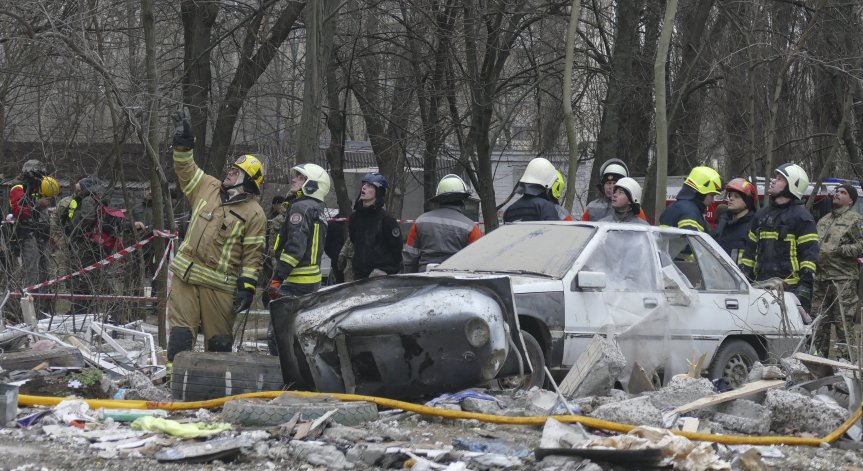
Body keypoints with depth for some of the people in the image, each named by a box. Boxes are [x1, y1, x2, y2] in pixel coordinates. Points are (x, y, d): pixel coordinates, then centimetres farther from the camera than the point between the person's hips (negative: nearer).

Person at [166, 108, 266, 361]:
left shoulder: (254, 214, -4)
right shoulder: (208, 188, 12)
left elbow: (253, 255, -6)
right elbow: (186, 169, 17)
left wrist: (247, 287, -11)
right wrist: (183, 142, 4)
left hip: (219, 284, -4)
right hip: (186, 275, 4)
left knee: (219, 340, 4)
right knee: (180, 334, -1)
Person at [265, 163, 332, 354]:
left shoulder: (300, 208, -12)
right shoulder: (318, 210, 19)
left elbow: (295, 247, -21)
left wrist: (277, 278, -22)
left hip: (295, 281, -10)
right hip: (313, 279, 10)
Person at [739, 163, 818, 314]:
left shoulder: (801, 217, -1)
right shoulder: (762, 215, 20)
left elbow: (810, 252, -7)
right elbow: (750, 249, 24)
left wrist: (805, 284, -15)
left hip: (790, 288, -7)